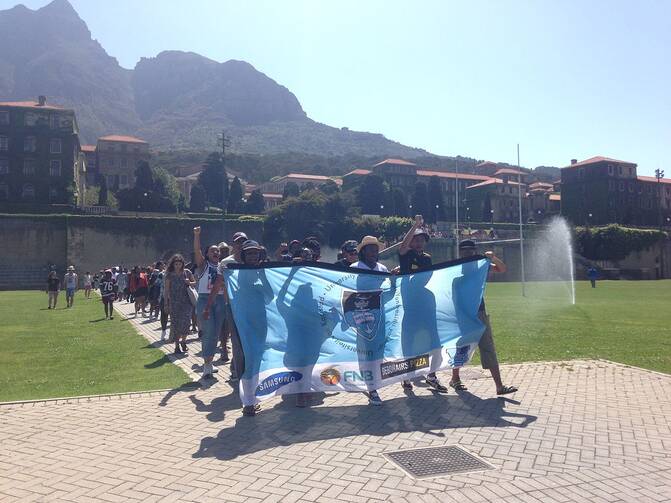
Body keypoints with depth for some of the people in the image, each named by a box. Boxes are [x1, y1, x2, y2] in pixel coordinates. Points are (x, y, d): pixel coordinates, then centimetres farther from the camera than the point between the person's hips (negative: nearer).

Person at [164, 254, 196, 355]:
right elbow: (166, 290, 4)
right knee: (175, 323, 2)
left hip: (186, 301, 0)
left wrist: (189, 283, -8)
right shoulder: (169, 275, 3)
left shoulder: (187, 272, 5)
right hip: (174, 303, 0)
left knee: (186, 321, -10)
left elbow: (195, 283, 14)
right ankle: (177, 346, 12)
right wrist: (166, 303, 1)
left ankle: (183, 341, 15)